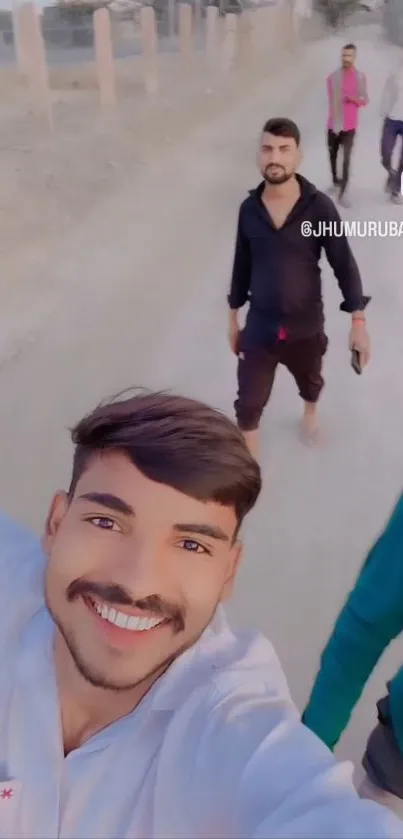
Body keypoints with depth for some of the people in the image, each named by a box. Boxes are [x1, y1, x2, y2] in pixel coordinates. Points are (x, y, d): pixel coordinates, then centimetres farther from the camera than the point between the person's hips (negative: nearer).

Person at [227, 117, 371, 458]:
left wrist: (358, 320, -11)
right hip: (259, 328, 0)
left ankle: (310, 414, 62)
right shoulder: (249, 208, -6)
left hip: (306, 328, 0)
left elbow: (344, 264, -8)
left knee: (311, 383, 27)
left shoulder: (320, 207, -14)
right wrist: (233, 317, 10)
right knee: (249, 404, 4)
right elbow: (242, 266, 4)